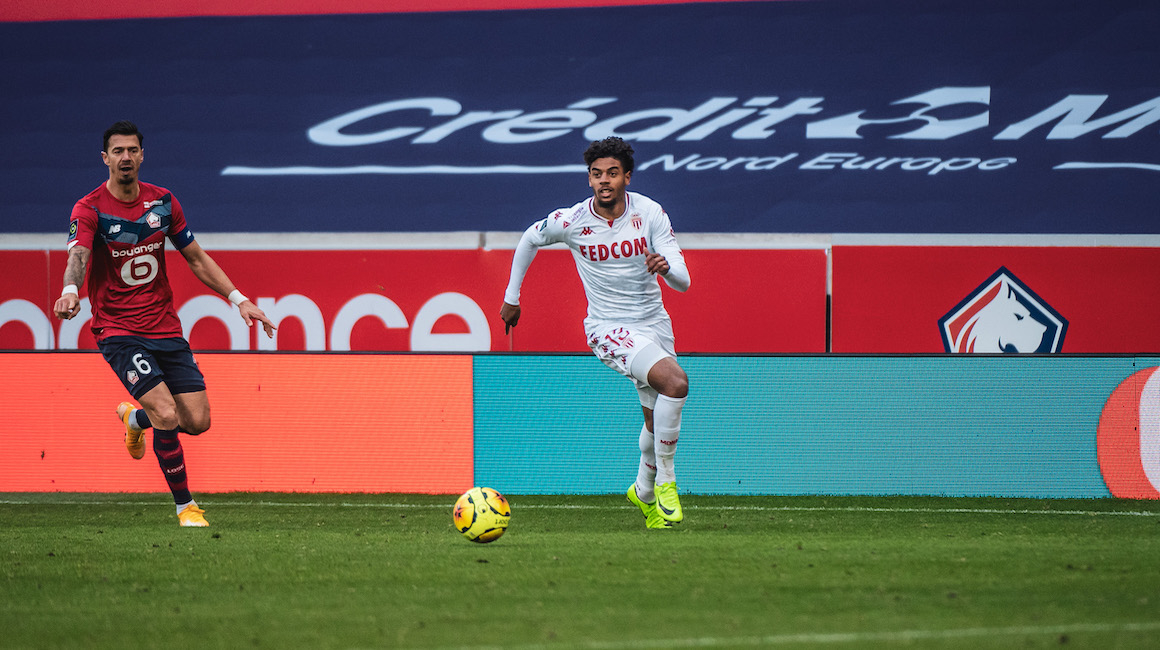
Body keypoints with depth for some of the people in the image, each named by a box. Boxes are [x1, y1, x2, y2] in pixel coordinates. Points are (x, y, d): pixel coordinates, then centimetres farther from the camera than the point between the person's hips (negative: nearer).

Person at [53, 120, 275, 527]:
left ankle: (135, 419, 31)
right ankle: (185, 505, -2)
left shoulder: (163, 202, 5)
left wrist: (238, 299, 8)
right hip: (118, 330, -5)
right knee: (167, 415, -20)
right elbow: (78, 257, -28)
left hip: (164, 326, 5)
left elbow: (196, 258, 15)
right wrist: (70, 290, -50)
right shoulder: (89, 209, -10)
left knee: (197, 421, -2)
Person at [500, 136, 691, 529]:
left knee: (659, 418, 12)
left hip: (654, 323, 4)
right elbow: (529, 240, 9)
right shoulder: (572, 221, -13)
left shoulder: (649, 212, -9)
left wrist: (666, 266, -33)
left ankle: (644, 492, 40)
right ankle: (665, 481, -15)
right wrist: (511, 297, 16)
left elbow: (683, 282, -10)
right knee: (675, 382, -28)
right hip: (610, 330, -4)